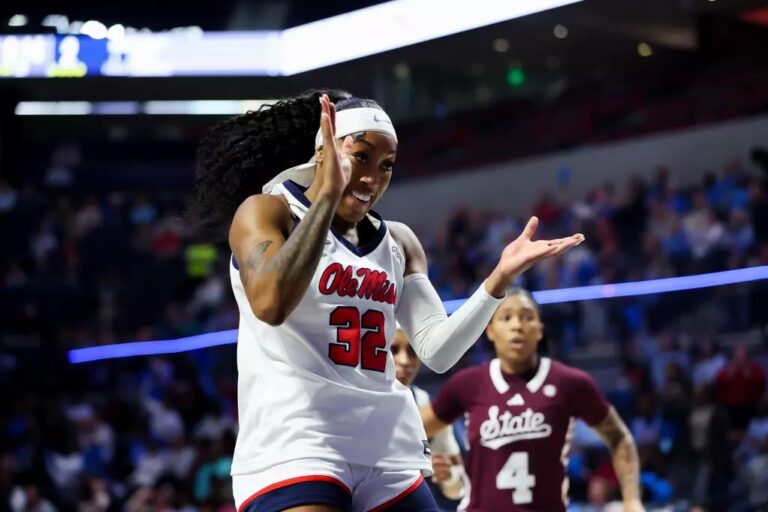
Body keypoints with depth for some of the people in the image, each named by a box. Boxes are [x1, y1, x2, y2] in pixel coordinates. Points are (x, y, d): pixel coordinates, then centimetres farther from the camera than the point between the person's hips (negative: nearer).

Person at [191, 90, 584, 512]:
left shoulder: (398, 243, 17)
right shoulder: (266, 211, -1)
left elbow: (437, 350, 8)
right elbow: (270, 304, -21)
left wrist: (500, 278, -5)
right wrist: (326, 196, -23)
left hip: (388, 452, 7)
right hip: (293, 448, -7)